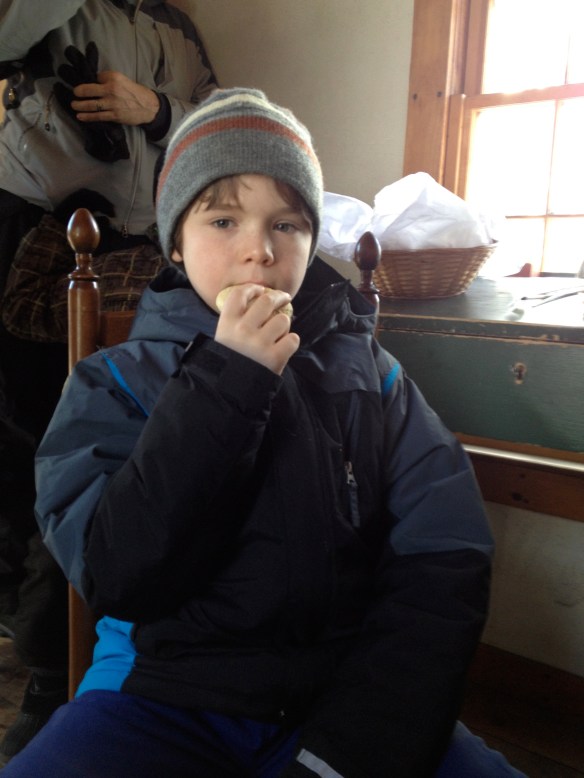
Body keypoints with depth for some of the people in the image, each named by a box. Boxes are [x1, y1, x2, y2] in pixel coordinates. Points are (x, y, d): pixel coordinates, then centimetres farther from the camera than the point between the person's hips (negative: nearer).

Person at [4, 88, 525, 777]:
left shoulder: (370, 375, 3)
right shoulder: (116, 382, 1)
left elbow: (445, 559, -5)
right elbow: (114, 578, -11)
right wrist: (223, 383, -17)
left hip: (349, 695, 1)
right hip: (166, 695, 0)